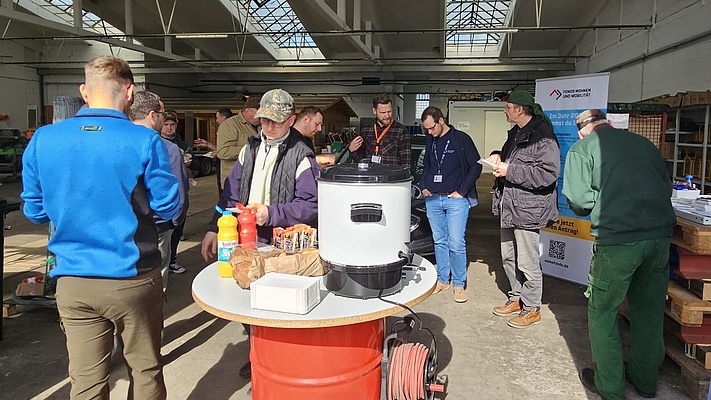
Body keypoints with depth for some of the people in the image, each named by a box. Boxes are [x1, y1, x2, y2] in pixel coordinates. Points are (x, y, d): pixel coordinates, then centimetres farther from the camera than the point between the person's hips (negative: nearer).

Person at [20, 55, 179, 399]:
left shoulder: (41, 141, -2)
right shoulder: (144, 141, -13)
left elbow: (35, 212, 7)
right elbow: (167, 207, -7)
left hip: (73, 283, 3)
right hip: (131, 278, -2)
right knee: (145, 370, 16)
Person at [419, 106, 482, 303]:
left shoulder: (461, 139, -5)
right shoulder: (430, 142, 12)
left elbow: (476, 166, -4)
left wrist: (461, 191, -9)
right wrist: (423, 187, 9)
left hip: (455, 200, -5)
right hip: (432, 199, 5)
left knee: (456, 243, -6)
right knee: (439, 242, 11)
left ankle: (459, 284, 7)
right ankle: (442, 279, 23)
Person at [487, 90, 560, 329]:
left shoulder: (543, 136, -18)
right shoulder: (516, 132, 13)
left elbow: (549, 173, -27)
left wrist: (509, 171, -24)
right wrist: (498, 156, 6)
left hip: (527, 209, -10)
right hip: (509, 206, 10)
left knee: (527, 262, 1)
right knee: (508, 257, 19)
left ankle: (532, 309, 18)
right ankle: (517, 298, 36)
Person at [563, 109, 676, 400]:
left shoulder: (581, 149, 2)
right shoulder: (643, 143, 16)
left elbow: (578, 199, -6)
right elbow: (666, 187, 18)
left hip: (617, 239, -5)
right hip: (660, 235, 6)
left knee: (602, 311, 12)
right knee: (650, 311, 20)